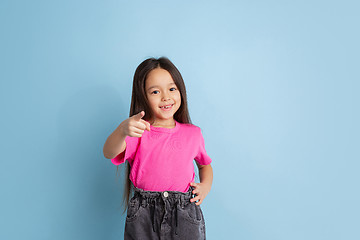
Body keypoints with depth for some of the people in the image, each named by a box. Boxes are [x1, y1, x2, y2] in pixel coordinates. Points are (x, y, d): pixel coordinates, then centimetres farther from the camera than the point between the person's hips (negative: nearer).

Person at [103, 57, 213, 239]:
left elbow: (205, 164, 20)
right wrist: (122, 130, -43)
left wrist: (206, 184, 0)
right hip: (143, 217, -1)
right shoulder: (138, 132, -5)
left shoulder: (193, 133, 3)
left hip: (184, 216, 2)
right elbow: (109, 153, -23)